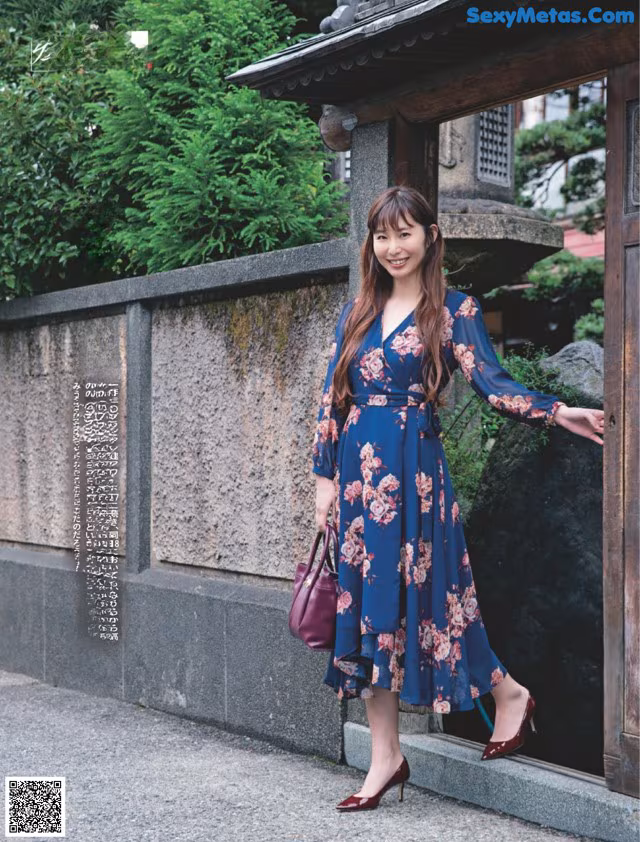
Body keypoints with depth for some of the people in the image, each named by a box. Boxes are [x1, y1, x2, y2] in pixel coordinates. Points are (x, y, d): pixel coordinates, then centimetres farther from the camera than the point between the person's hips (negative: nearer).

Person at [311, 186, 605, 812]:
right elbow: (332, 398, 12)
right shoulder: (356, 312, 13)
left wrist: (558, 413, -26)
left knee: (421, 594, -3)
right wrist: (326, 475, 7)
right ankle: (385, 756, 13)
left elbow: (491, 381, -11)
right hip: (358, 471, 5)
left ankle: (509, 694, 23)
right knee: (368, 605, 4)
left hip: (414, 471, -5)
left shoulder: (453, 310, 0)